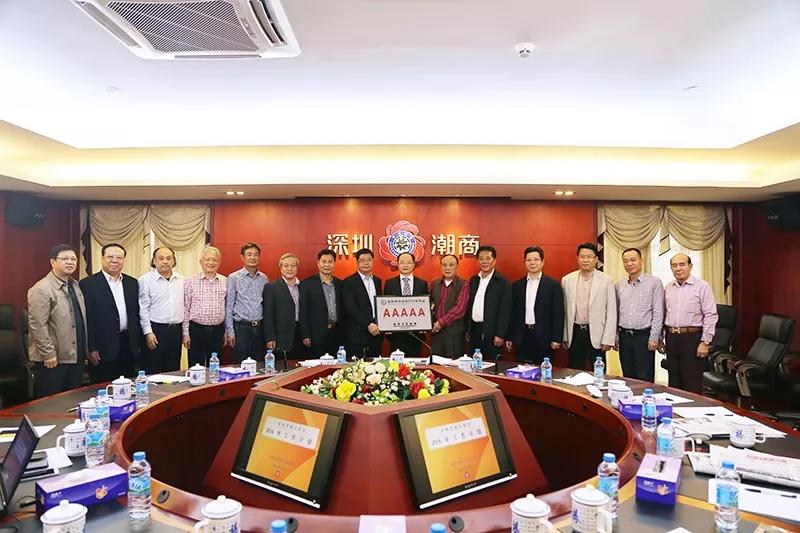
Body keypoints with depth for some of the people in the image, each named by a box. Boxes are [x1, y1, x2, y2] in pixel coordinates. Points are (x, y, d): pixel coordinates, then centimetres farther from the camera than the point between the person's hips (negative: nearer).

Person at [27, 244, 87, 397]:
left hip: (76, 357, 7)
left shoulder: (75, 286, 13)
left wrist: (85, 351, 14)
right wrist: (48, 354, -18)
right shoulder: (41, 289, -12)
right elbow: (37, 325, -17)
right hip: (53, 360, -7)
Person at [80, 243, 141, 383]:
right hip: (103, 348, -4)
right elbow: (86, 318, -8)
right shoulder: (88, 284, -5)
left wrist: (138, 343, 9)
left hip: (128, 346, 5)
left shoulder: (132, 283, 11)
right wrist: (91, 349, -11)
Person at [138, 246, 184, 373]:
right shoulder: (145, 280, -4)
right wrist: (148, 333, -11)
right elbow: (143, 309, -7)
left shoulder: (181, 280, 9)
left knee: (173, 371, 11)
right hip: (155, 330, -4)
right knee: (152, 372, 2)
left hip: (176, 330, 4)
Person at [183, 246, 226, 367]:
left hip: (218, 331, 2)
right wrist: (185, 333, -2)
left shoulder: (225, 282, 5)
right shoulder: (190, 282, -1)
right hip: (197, 330, -2)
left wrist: (226, 332, 9)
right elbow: (185, 309, 0)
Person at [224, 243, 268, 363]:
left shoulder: (264, 278, 9)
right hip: (241, 327, -4)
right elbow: (228, 307, -4)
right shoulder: (233, 278, -3)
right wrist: (230, 331, -8)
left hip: (259, 327, 4)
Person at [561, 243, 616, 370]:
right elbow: (564, 311, 7)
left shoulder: (606, 280, -2)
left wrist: (608, 339, -7)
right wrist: (564, 336, 6)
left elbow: (611, 312, -3)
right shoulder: (567, 280, 4)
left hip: (596, 333, -2)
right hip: (575, 333, 2)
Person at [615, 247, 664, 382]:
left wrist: (654, 338, -11)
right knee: (628, 377, 11)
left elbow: (658, 313, -7)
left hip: (644, 336, -4)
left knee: (645, 379, -1)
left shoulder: (654, 282, -4)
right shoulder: (619, 285, 9)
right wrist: (615, 336, 8)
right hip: (624, 336, 4)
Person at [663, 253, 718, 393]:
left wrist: (705, 342, -13)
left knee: (692, 385, -1)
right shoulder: (668, 288, 10)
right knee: (674, 382, 12)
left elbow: (710, 316, -9)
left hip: (692, 337, -5)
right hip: (671, 337, 5)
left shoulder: (702, 287, -6)